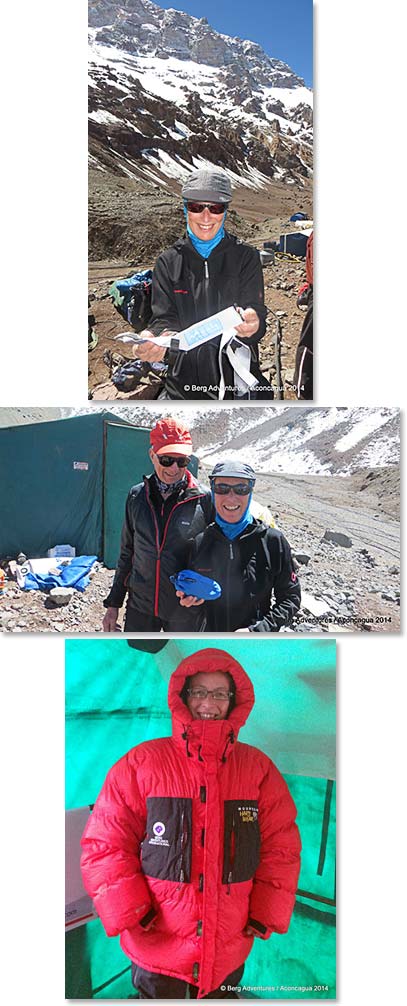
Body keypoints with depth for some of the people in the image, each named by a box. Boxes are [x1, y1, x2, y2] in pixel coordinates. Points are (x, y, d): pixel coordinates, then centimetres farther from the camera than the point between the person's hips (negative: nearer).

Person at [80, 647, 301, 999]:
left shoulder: (258, 767, -2)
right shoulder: (142, 763, -9)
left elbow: (281, 846, 1)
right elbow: (105, 844, -7)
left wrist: (265, 916, -4)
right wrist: (131, 914, -13)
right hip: (157, 946, -2)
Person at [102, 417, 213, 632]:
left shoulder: (204, 499, -9)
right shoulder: (136, 496, 1)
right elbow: (126, 554, 10)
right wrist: (113, 604, 11)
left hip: (185, 612, -2)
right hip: (140, 605, 3)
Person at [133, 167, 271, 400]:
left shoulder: (246, 257, 5)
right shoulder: (168, 262, 8)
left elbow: (256, 314, -3)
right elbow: (165, 319, 0)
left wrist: (251, 324, -29)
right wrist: (157, 339, -25)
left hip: (238, 380, 0)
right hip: (185, 383, 0)